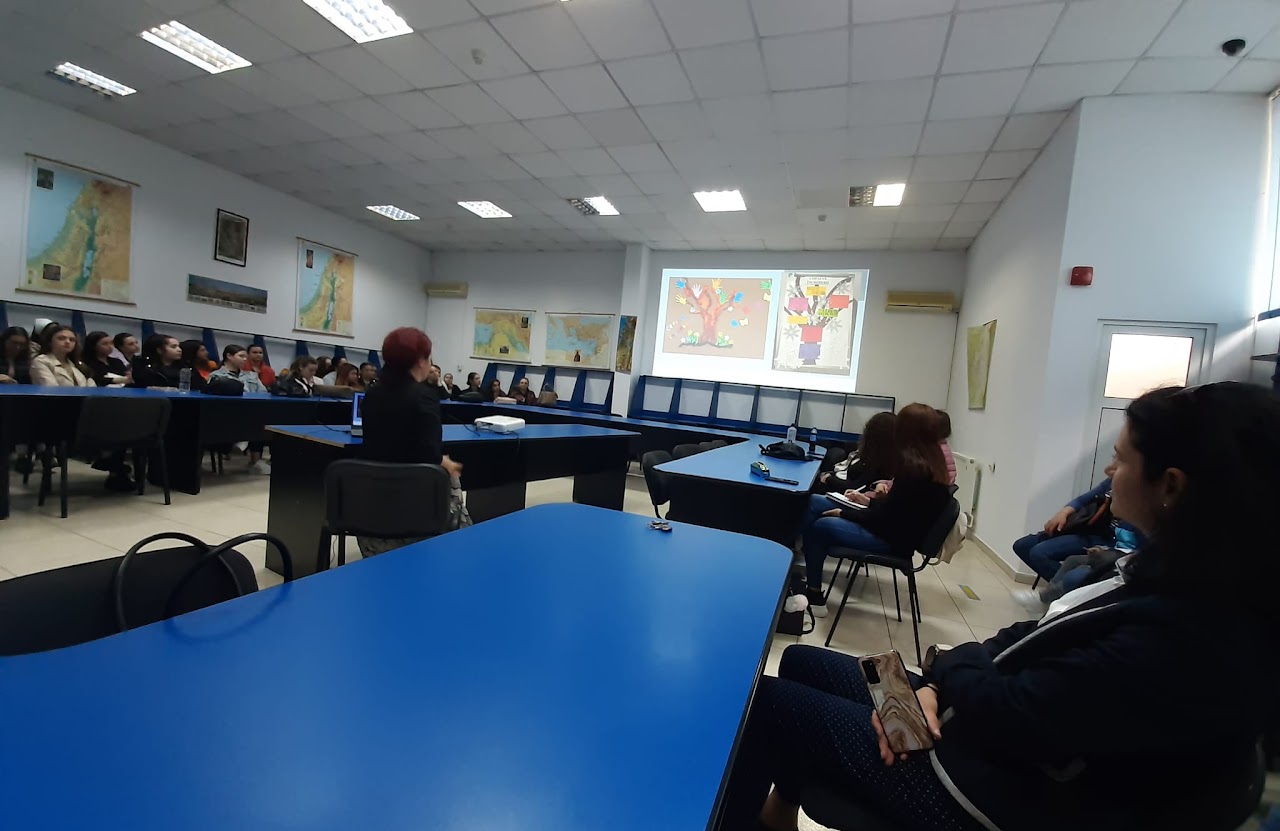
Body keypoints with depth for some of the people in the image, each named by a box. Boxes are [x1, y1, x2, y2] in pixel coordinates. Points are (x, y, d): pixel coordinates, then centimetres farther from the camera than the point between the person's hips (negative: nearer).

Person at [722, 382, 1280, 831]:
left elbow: (1008, 712, -26)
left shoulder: (1189, 635, -32)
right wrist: (936, 681, -8)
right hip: (979, 720, 9)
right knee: (801, 663, 15)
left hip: (1003, 786, -8)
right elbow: (1038, 639, 4)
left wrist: (948, 666, -4)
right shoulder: (1183, 575, -1)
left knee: (763, 702, -3)